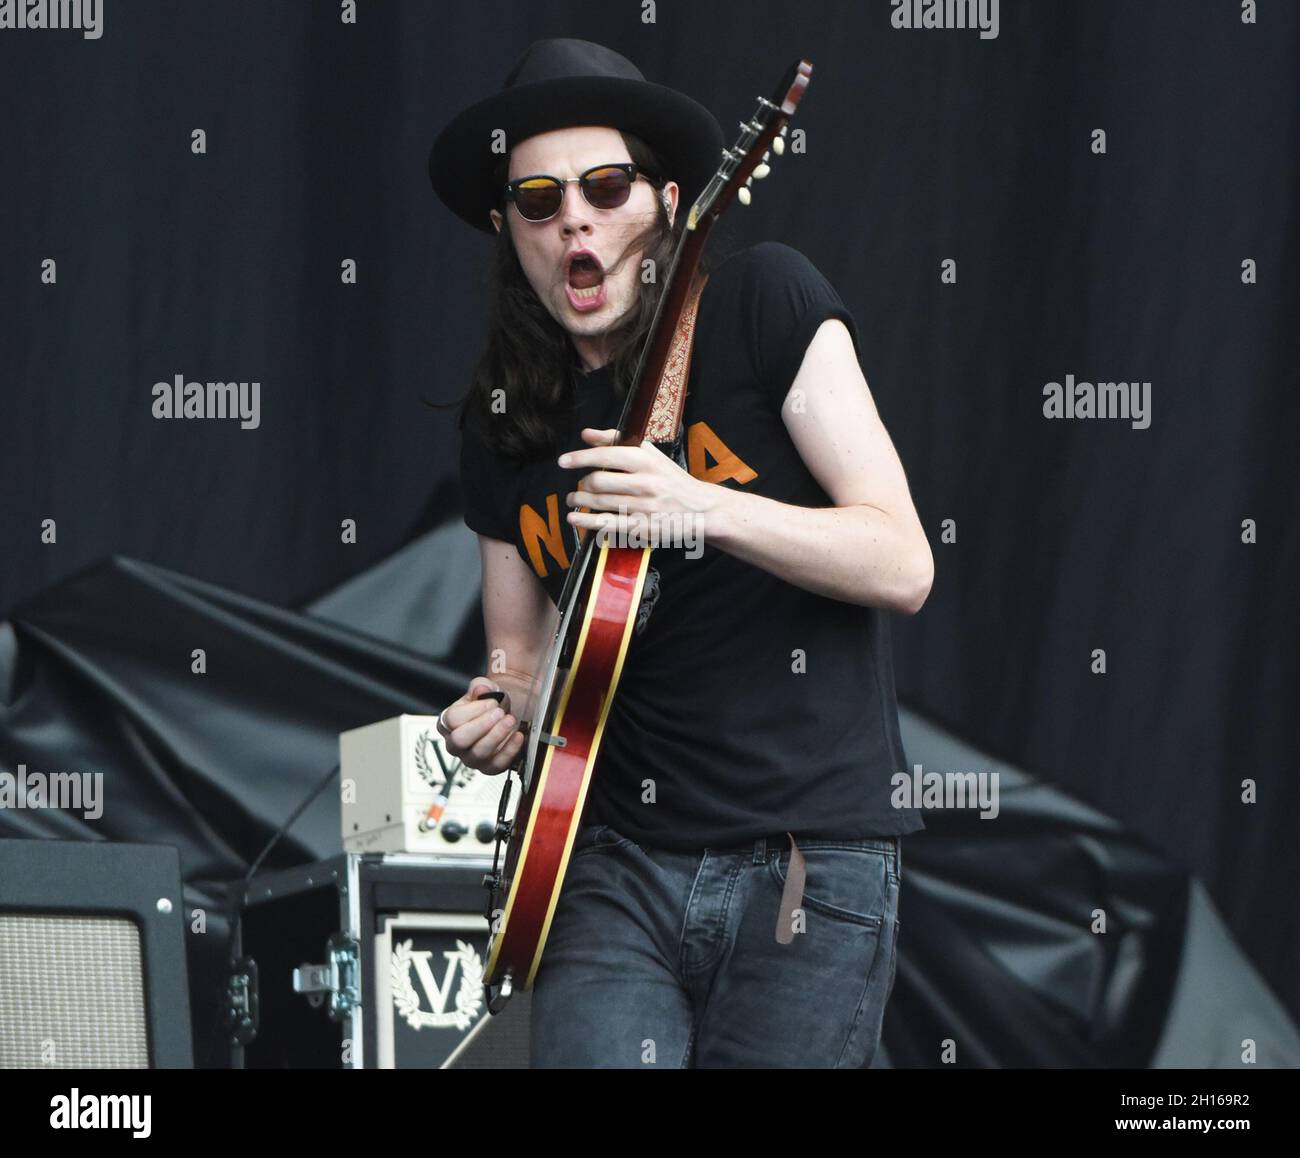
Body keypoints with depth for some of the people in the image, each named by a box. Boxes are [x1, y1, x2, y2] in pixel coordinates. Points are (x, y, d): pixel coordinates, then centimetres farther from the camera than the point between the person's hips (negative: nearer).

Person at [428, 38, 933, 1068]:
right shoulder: (503, 424, 11)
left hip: (812, 864, -3)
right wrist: (498, 722, -4)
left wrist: (702, 509, -22)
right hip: (620, 866, 3)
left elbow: (903, 565, -8)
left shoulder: (763, 302, -2)